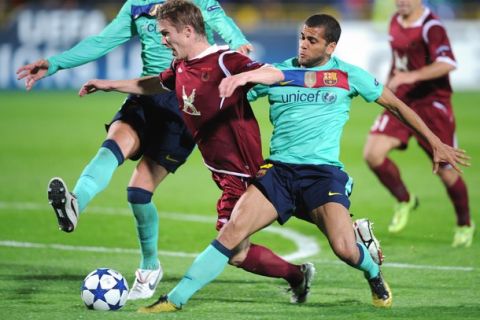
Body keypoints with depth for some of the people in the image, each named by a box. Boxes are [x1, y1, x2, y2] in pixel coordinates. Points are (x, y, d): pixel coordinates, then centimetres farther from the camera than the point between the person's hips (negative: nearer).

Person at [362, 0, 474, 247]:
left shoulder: (431, 27, -17)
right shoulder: (395, 23, 8)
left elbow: (447, 64, -31)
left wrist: (412, 76, -39)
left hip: (431, 104, -6)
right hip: (401, 102, 6)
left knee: (445, 170, 0)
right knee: (372, 153, -12)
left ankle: (465, 225, 24)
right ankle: (404, 201, 12)